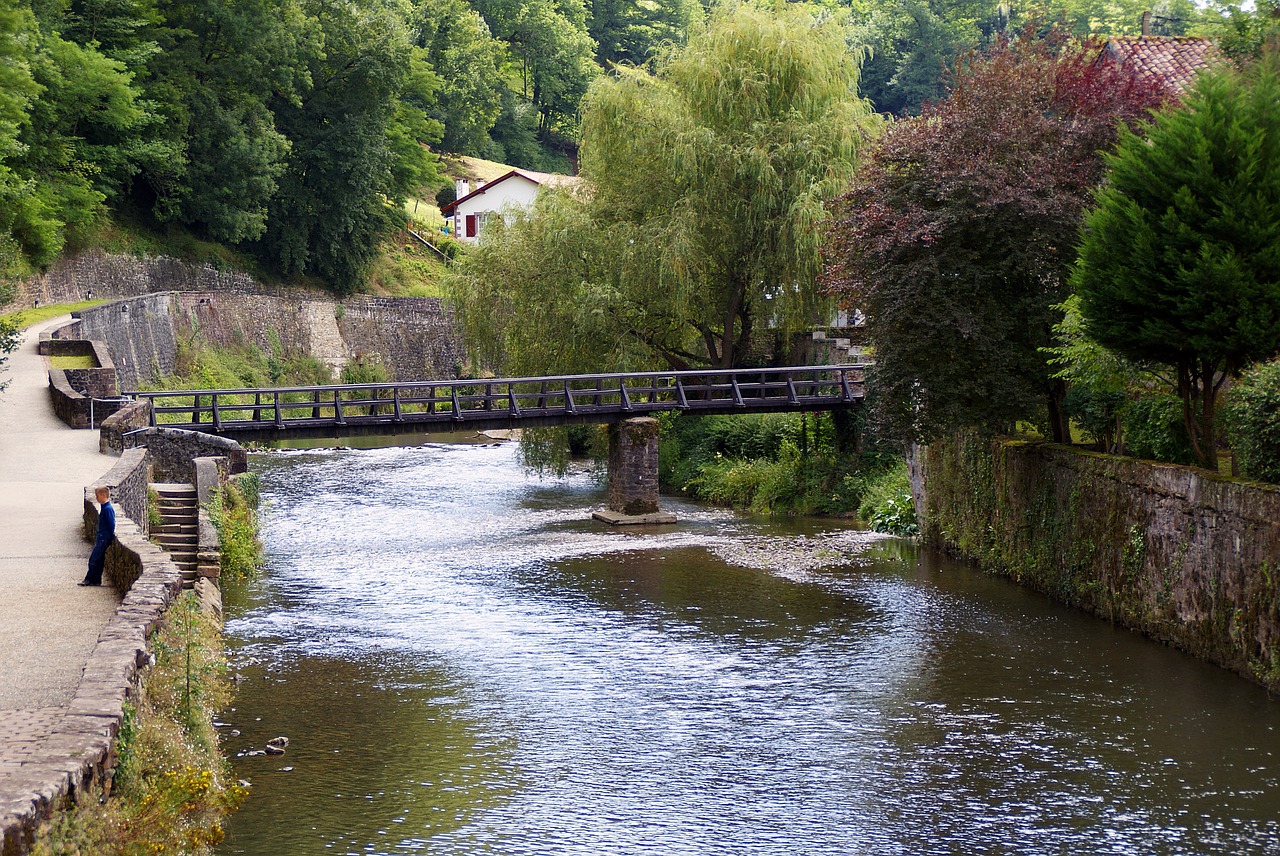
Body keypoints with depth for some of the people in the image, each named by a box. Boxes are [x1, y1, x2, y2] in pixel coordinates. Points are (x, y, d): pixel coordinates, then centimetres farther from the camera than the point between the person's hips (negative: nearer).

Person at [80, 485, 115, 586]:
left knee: (93, 559, -6)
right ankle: (96, 580, 15)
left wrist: (110, 536, -12)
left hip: (104, 538, -10)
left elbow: (112, 524, -20)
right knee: (98, 559, 11)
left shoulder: (108, 509, -19)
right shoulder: (104, 507, 12)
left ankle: (89, 579, 2)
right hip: (101, 537, 10)